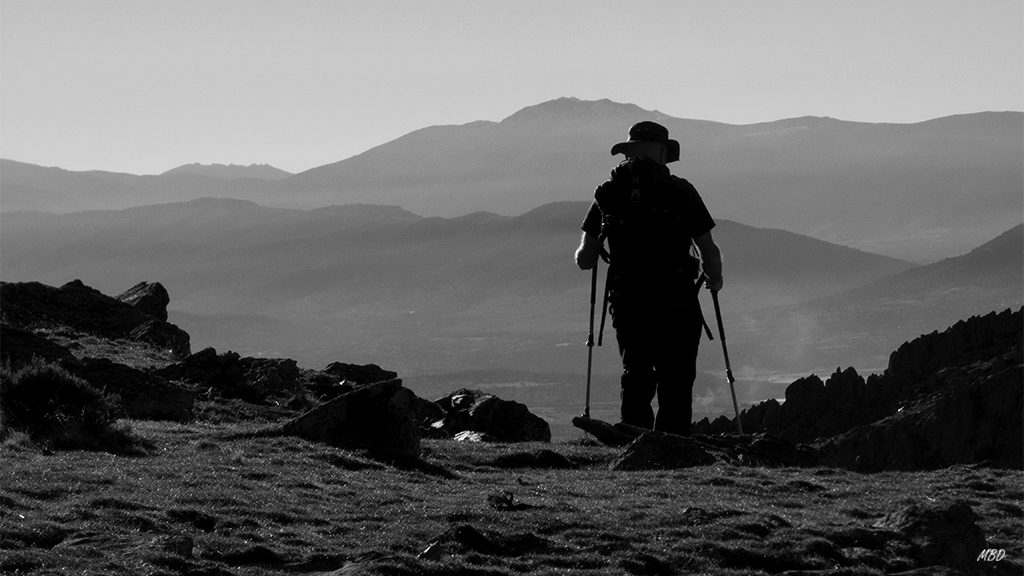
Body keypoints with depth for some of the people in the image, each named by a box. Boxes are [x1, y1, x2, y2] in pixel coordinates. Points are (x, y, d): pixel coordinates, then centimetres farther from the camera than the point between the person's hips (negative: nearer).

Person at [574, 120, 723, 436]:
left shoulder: (608, 193, 5)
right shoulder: (680, 191, -3)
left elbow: (584, 260, 6)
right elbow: (709, 253, -1)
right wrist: (714, 278, 20)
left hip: (626, 304, 3)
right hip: (676, 302, -3)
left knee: (635, 380, 14)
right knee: (675, 385, 3)